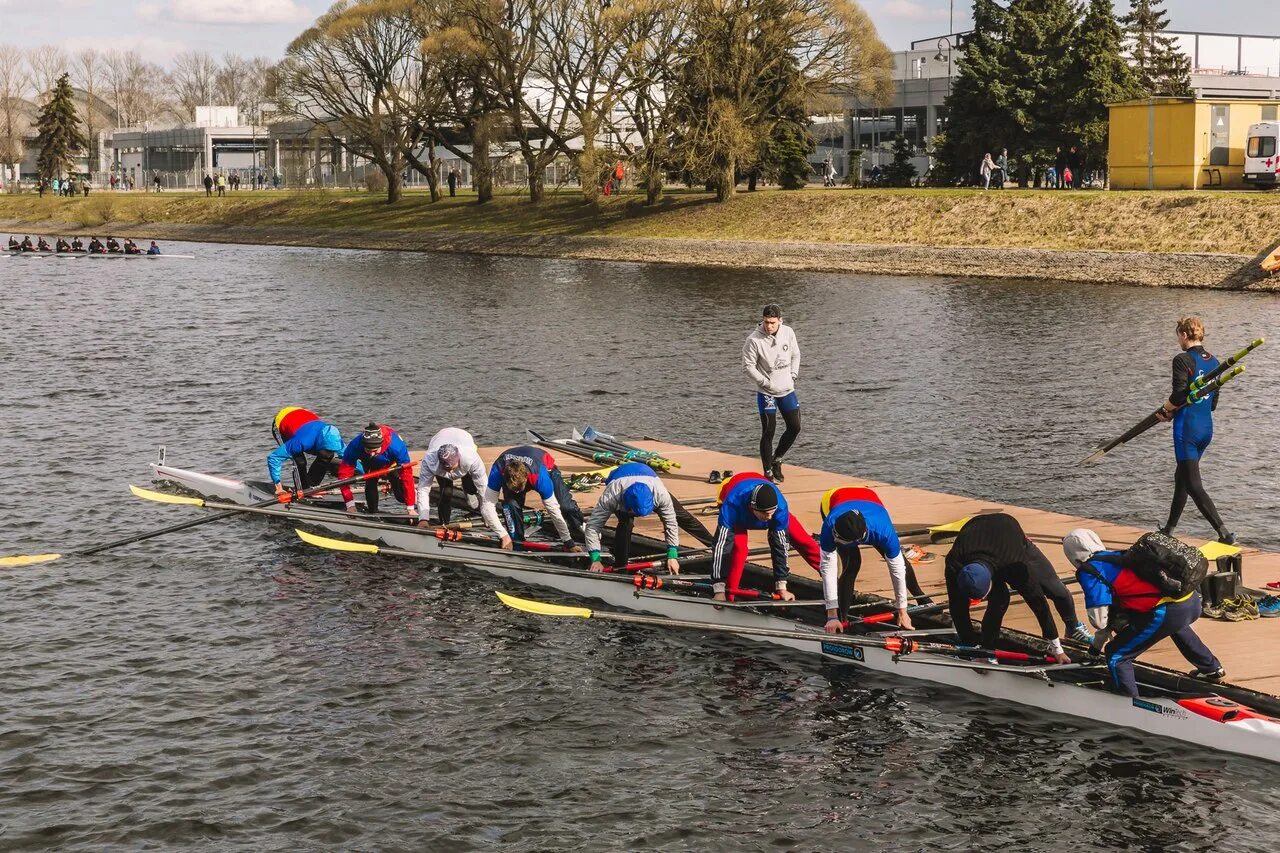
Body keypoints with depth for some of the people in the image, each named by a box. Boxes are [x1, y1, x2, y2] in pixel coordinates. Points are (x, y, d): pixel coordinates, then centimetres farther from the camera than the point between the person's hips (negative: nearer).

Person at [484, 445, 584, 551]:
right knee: (511, 505, -27)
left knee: (566, 506, -17)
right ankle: (517, 545, -10)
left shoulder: (540, 476, -44)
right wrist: (505, 536, -39)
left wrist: (568, 543, -27)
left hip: (546, 467, -1)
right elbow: (487, 507, -35)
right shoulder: (497, 472, -41)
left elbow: (554, 510, -35)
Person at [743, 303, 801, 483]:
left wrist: (793, 376, 4)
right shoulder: (754, 339, -16)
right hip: (766, 393, -5)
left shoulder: (788, 333, -2)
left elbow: (795, 355, 14)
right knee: (768, 432, -4)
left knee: (794, 427, 6)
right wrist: (766, 383, -12)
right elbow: (748, 366, -11)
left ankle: (776, 459, 27)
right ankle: (768, 473, 5)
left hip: (787, 390, 5)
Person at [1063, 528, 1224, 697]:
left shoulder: (1088, 571, -3)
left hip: (1169, 612, -9)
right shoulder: (1116, 557, 23)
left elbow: (1099, 619, -6)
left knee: (1116, 656, 4)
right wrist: (1097, 643, 34)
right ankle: (1213, 669, 62)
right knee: (1177, 627, 45)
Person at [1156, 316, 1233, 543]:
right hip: (1207, 428, 9)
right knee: (1181, 477, 22)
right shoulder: (1213, 362, 11)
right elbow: (1213, 403, 13)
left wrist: (1165, 410, -1)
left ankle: (1224, 533, -15)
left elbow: (1179, 395, -22)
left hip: (1187, 430, -9)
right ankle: (1168, 530, 32)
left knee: (1193, 485, -6)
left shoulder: (1183, 360, -13)